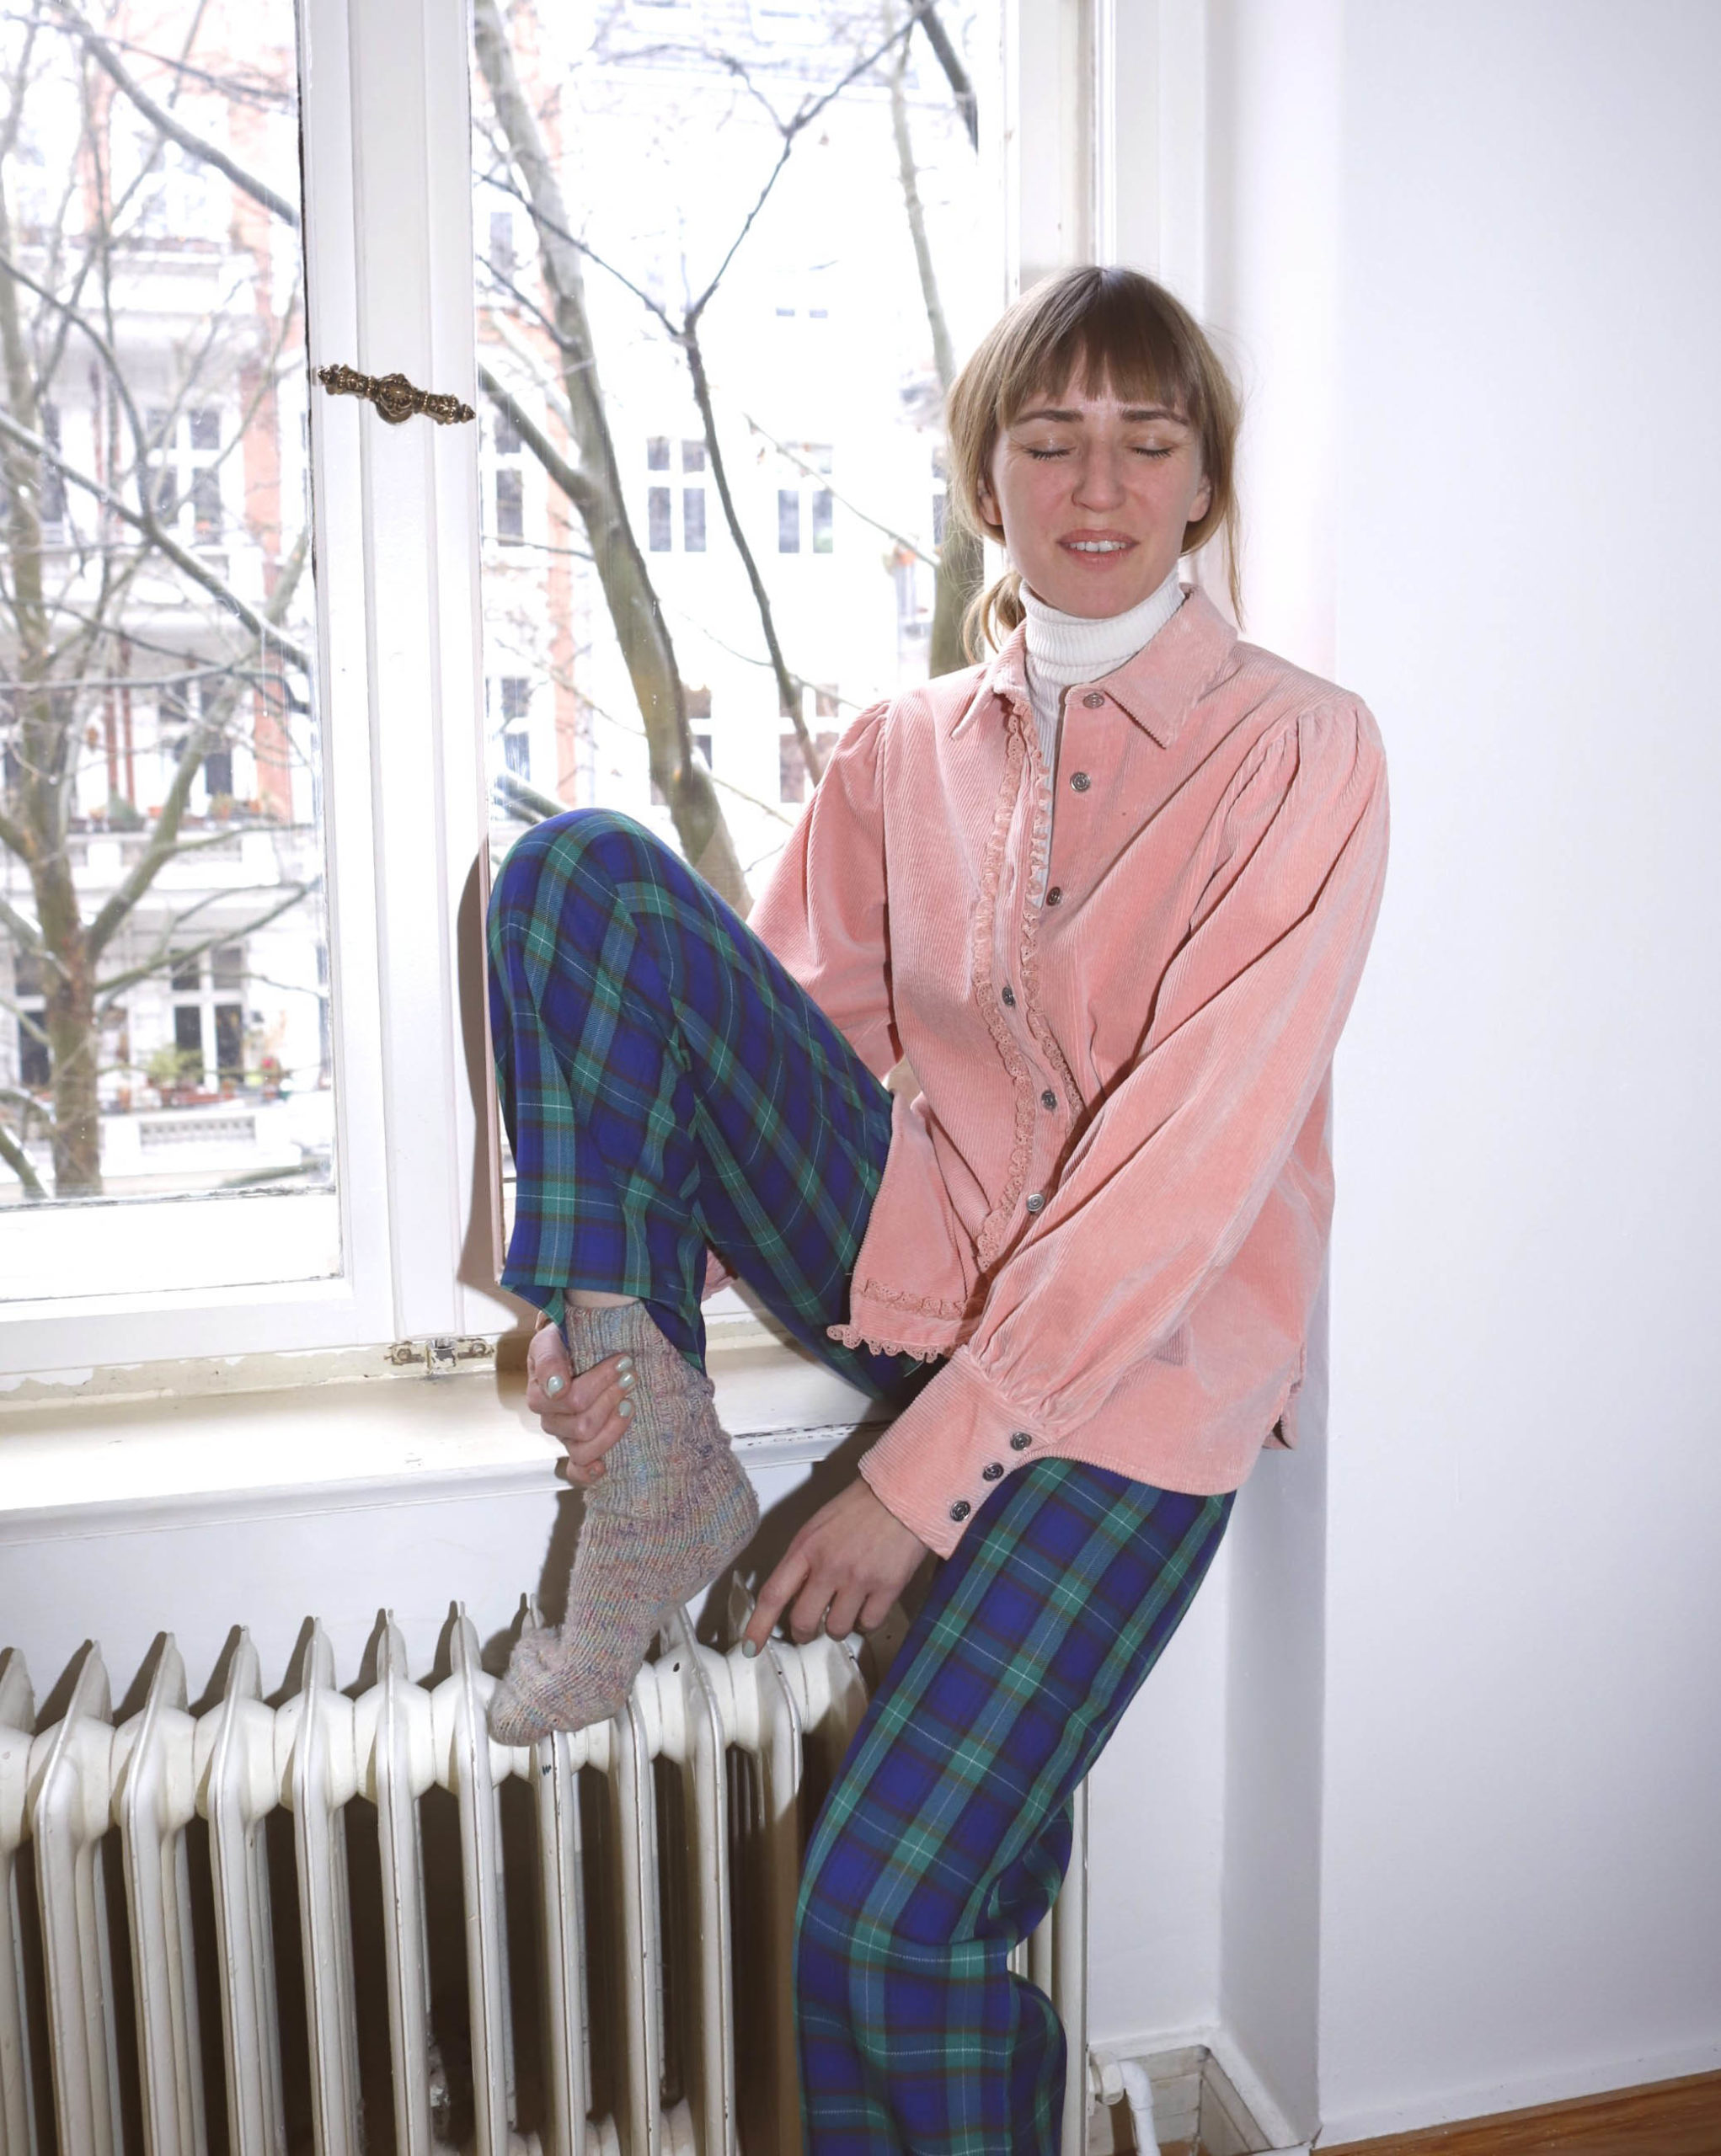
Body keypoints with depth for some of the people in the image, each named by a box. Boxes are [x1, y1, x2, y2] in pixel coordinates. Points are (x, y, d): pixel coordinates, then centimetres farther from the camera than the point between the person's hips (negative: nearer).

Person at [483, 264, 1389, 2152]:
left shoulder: (1298, 752, -7)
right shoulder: (900, 751, 8)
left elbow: (1192, 1160, -16)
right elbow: (773, 1033, 9)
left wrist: (926, 1469, -19)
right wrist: (610, 1299, -9)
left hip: (1139, 1359, -4)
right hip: (908, 1250, 5)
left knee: (882, 1913, -18)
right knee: (579, 871, -13)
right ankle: (657, 1476, -11)